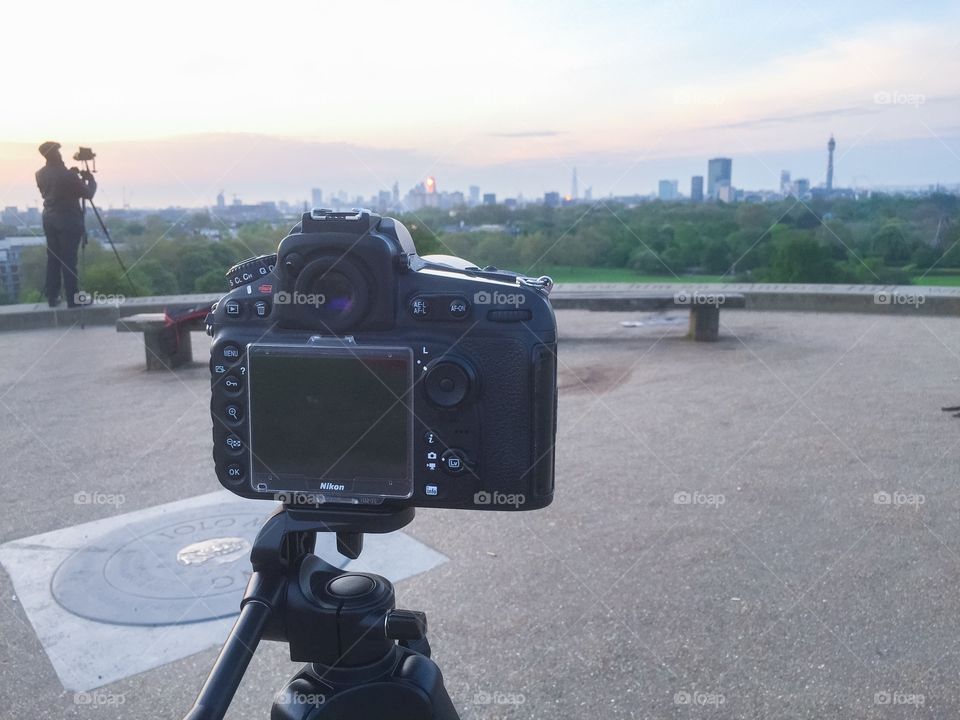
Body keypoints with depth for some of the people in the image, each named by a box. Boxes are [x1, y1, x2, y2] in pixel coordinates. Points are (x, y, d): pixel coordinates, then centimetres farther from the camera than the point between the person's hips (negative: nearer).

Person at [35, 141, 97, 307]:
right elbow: (88, 194, -10)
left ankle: (52, 297, 14)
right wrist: (90, 179, 8)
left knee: (53, 258, 12)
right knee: (69, 260, -4)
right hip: (68, 220, -7)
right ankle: (72, 299, -1)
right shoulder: (67, 175, -16)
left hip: (49, 218, 7)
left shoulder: (40, 174, 5)